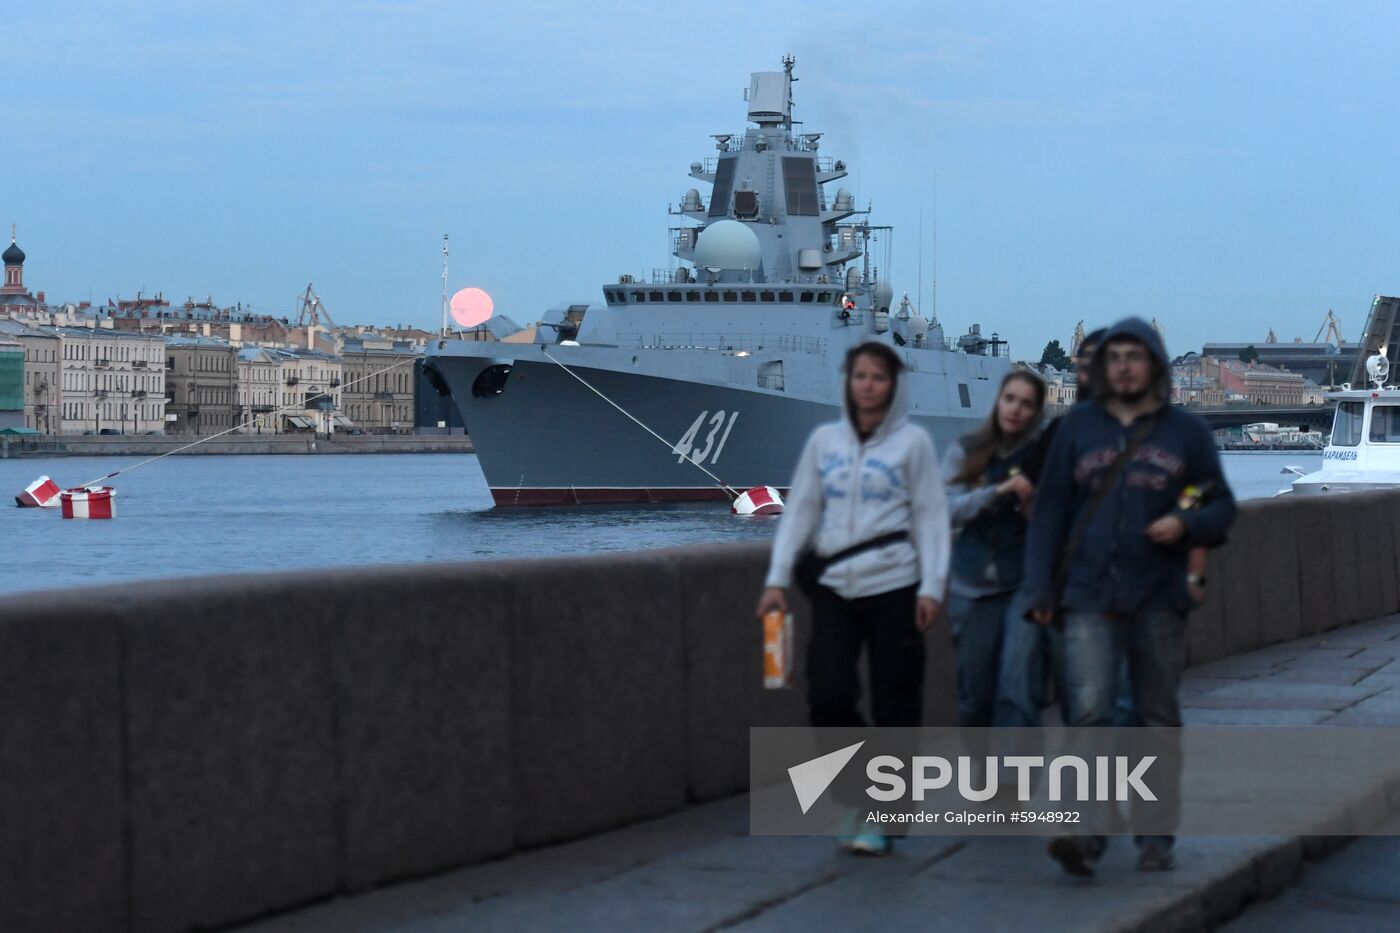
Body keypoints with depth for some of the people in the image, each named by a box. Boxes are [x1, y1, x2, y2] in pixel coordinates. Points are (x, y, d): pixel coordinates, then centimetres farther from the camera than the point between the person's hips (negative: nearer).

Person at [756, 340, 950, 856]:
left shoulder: (913, 441, 2)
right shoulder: (824, 440, 10)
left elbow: (931, 516, 0)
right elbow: (800, 510, 10)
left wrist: (931, 586, -8)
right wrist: (778, 579, 2)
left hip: (894, 588, -2)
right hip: (834, 587, 2)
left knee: (895, 706, 0)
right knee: (828, 698, -7)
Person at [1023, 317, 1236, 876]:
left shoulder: (1186, 433, 7)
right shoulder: (1079, 427, 7)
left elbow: (1222, 506, 11)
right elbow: (1049, 510, 8)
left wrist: (1187, 524, -12)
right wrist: (1039, 589, 2)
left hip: (1158, 602, 1)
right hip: (1087, 600, -1)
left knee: (1158, 720, 8)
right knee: (1088, 713, -14)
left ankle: (1156, 839, 16)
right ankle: (1087, 835, -19)